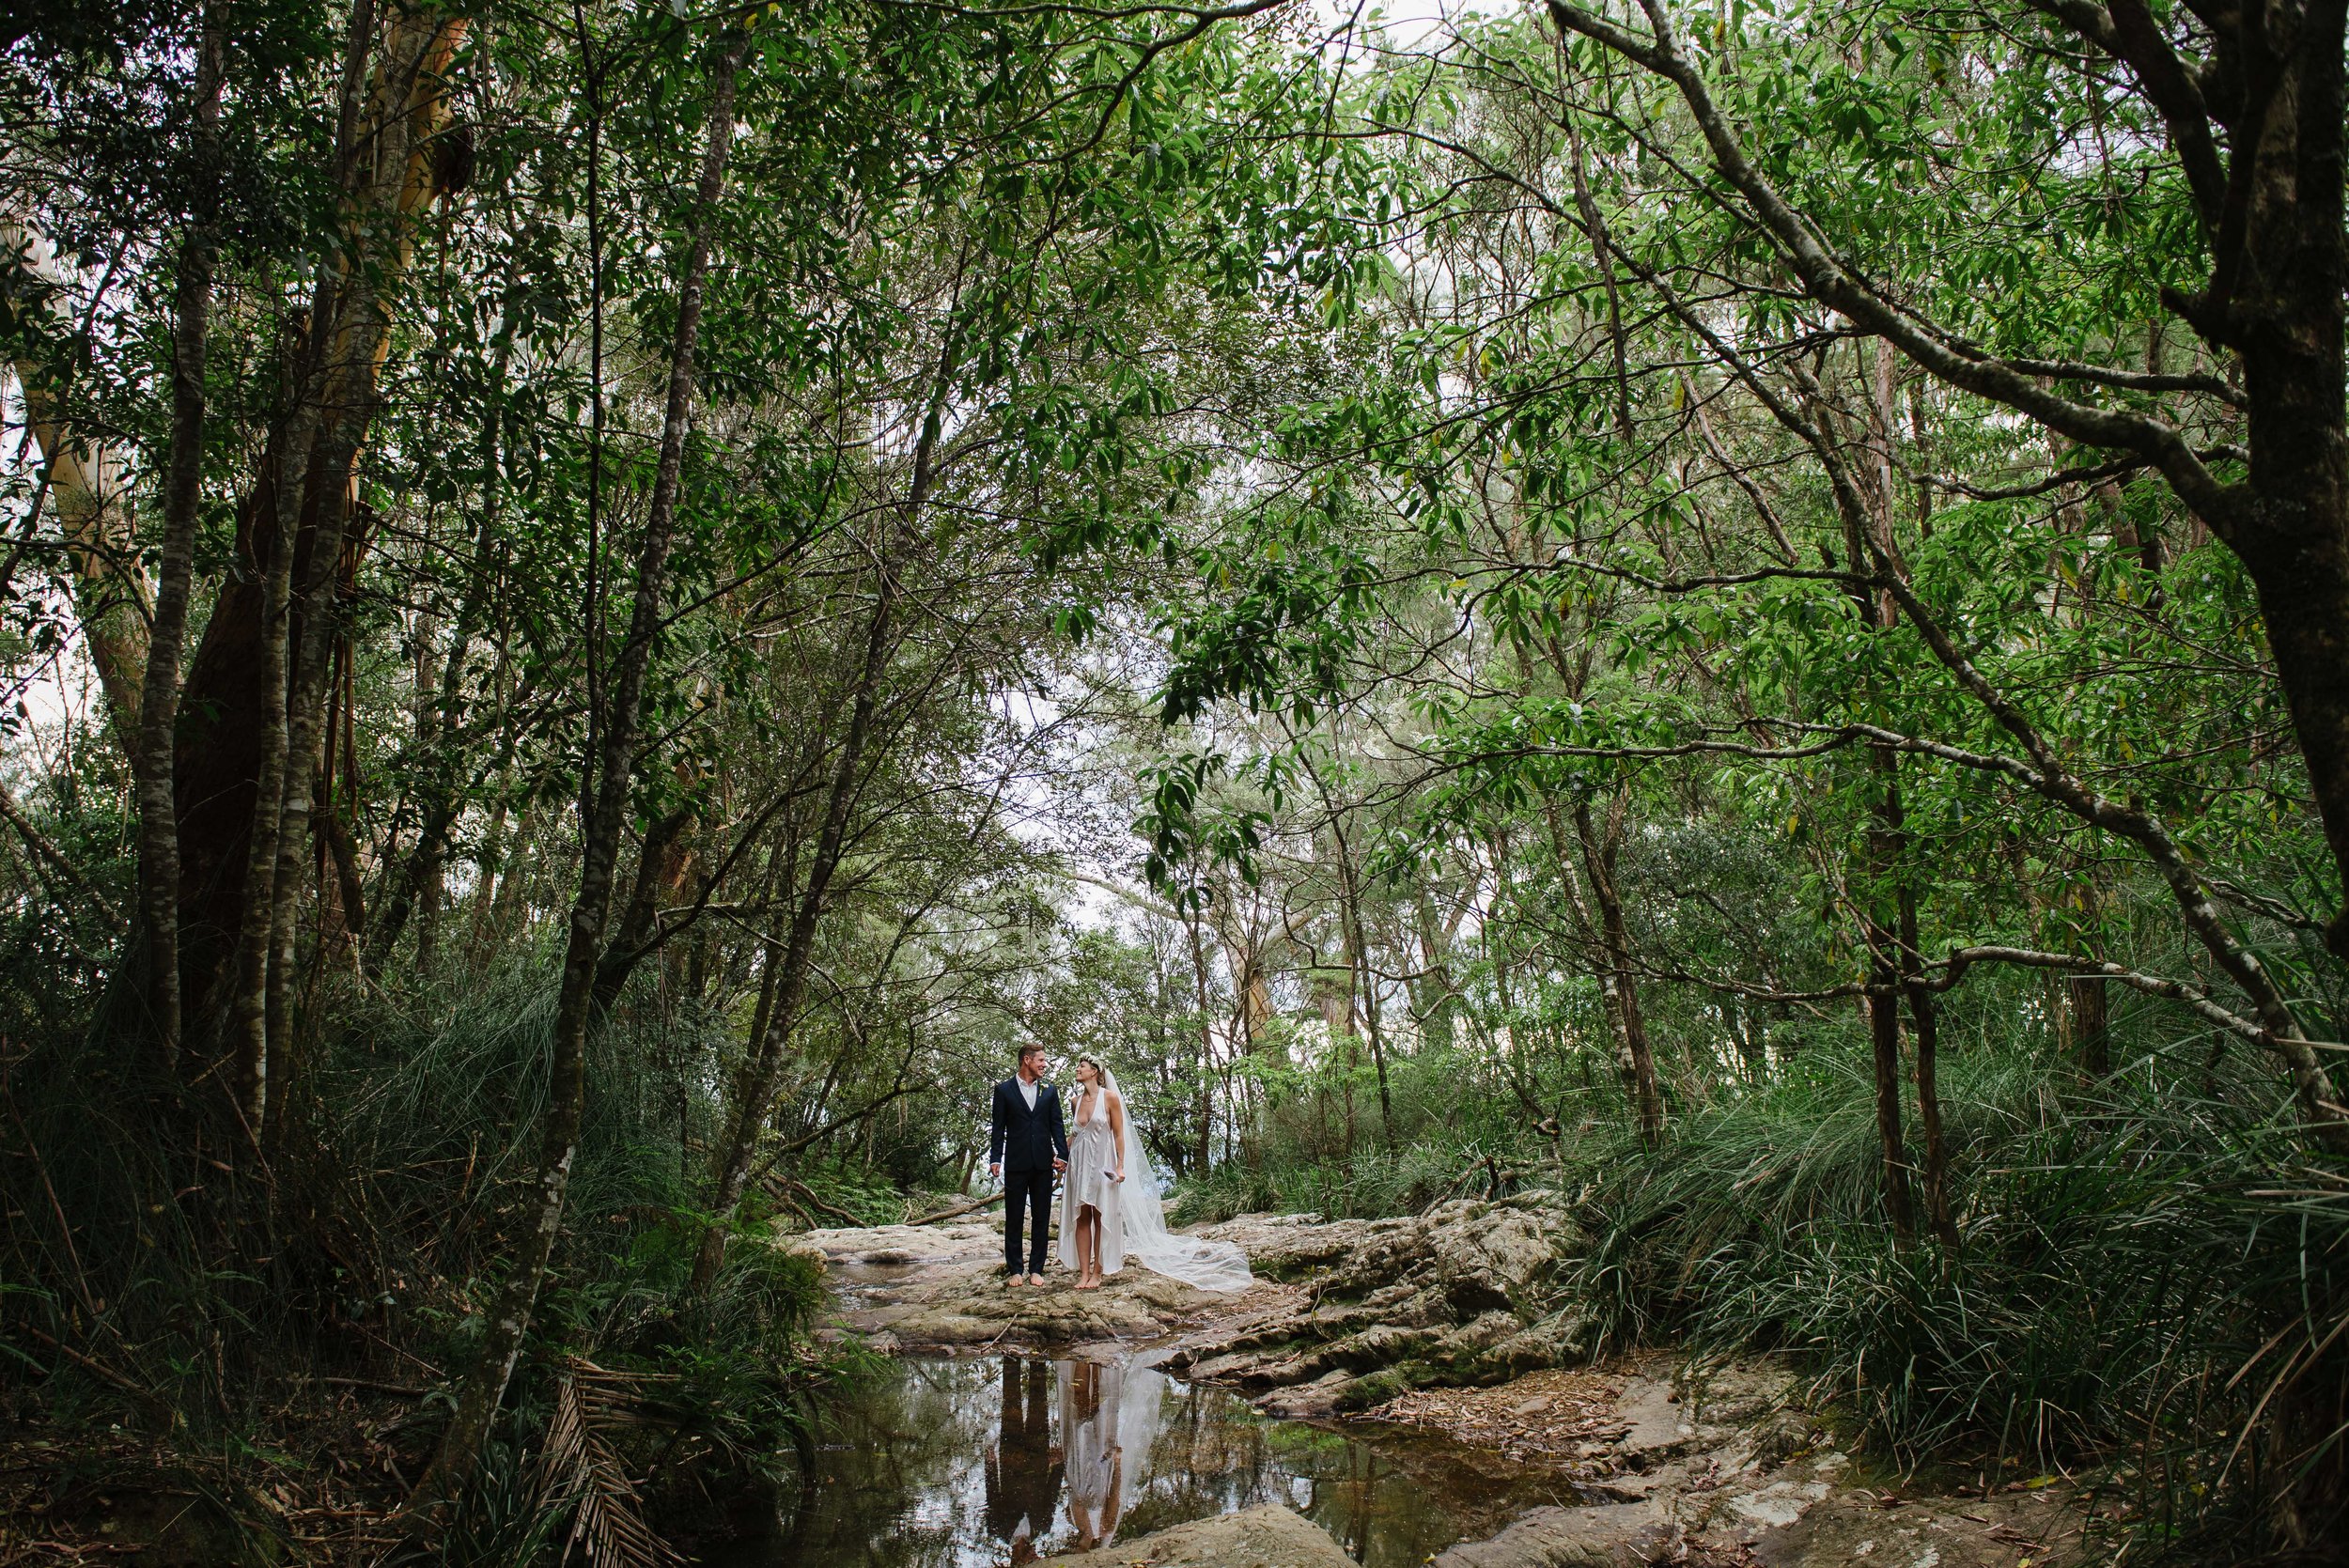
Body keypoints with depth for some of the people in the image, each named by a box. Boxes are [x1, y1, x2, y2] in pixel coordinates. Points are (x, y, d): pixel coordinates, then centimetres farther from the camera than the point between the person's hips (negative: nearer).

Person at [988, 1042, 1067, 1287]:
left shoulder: (1050, 1091, 9)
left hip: (1043, 1164, 3)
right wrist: (995, 1159, -8)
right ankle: (1014, 1270, 11)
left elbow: (1057, 1125, 7)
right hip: (1016, 1163, -3)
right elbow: (998, 1128, 0)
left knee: (1041, 1218, 6)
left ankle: (1036, 1269, 13)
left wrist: (1062, 1155, -4)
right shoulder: (1004, 1090, 1)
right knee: (1014, 1218, 3)